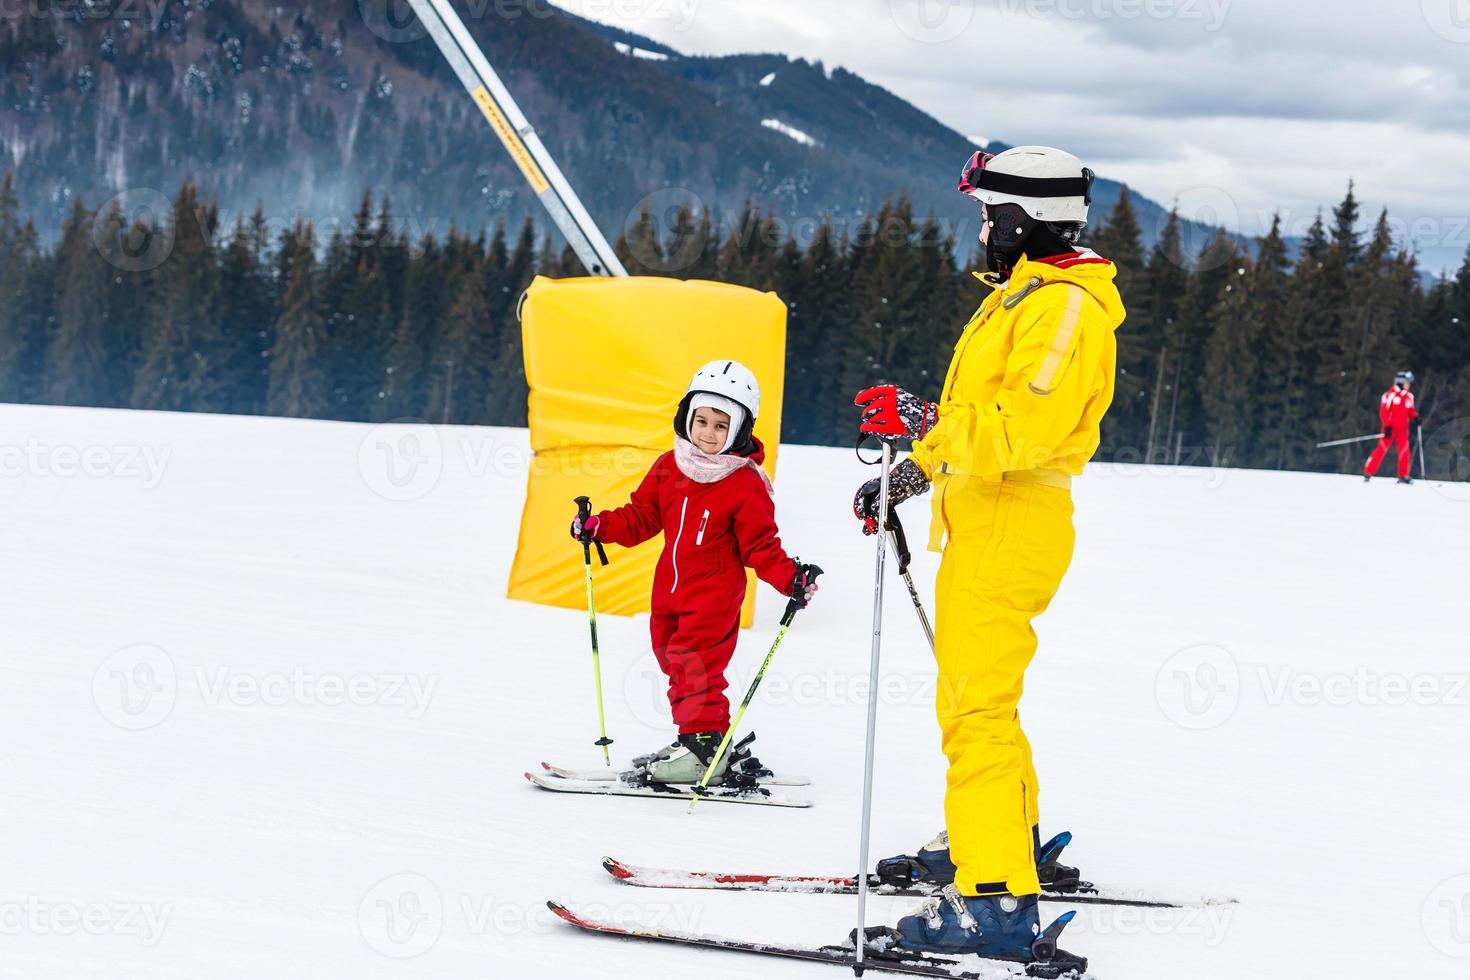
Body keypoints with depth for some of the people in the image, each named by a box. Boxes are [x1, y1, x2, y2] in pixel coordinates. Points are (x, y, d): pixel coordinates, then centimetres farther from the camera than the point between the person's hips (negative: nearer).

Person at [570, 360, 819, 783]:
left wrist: (790, 579, -22)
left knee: (694, 661, -15)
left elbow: (760, 547, -7)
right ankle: (694, 739, 24)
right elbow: (640, 517, 14)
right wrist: (598, 526, 0)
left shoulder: (746, 484, -11)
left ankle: (705, 746, -8)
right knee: (675, 661, 12)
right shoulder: (670, 467, 5)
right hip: (670, 589, 7)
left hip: (714, 592, -7)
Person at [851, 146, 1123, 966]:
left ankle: (997, 899, -18)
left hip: (1013, 527, -11)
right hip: (986, 521, 11)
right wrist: (909, 477, 23)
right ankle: (1011, 835, 40)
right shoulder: (1023, 297, 19)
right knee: (975, 695, 23)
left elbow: (1028, 427, -26)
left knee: (976, 707, -15)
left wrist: (925, 423, -29)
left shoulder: (1065, 306, -15)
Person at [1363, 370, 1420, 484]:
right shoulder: (1391, 395, -10)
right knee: (1382, 449, -4)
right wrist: (1387, 426, -17)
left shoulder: (1409, 396, 9)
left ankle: (1403, 476, 4)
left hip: (1403, 429, 5)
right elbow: (1384, 411, -12)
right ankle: (1368, 473, 2)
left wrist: (1415, 417, 0)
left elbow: (1410, 410, 21)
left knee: (1405, 451, -4)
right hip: (1391, 428, -5)